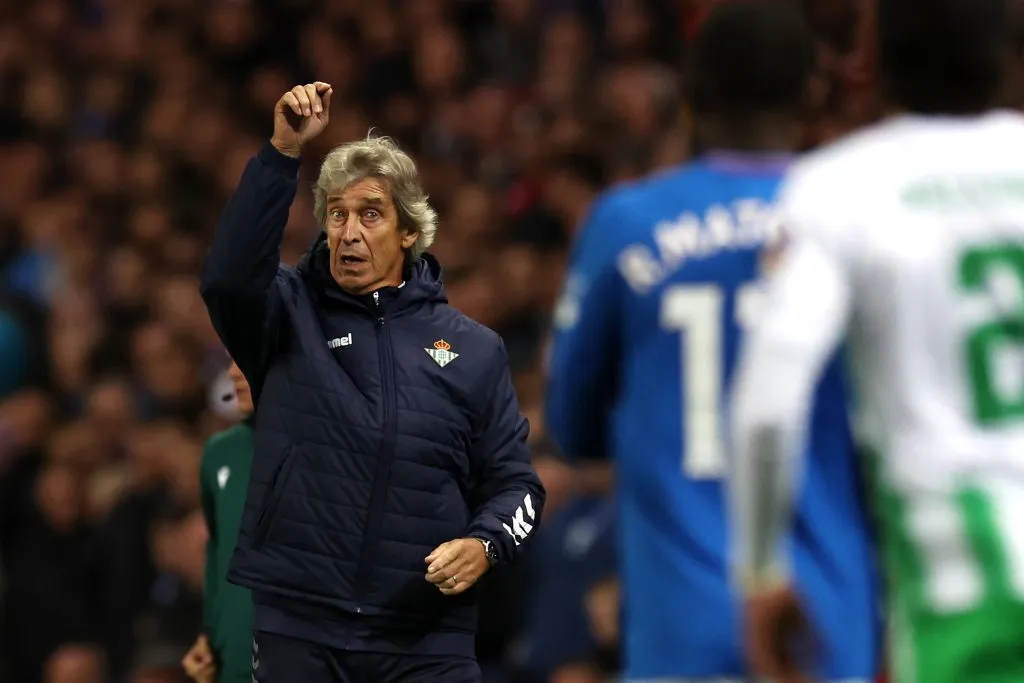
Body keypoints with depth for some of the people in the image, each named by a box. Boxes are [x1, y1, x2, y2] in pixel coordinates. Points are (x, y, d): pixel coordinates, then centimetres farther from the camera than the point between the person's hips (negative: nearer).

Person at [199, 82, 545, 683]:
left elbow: (513, 480, 12)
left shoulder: (472, 349, 11)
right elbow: (230, 277, -16)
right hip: (299, 628, -1)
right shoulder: (291, 314, 7)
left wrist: (485, 545, -10)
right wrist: (284, 153, -22)